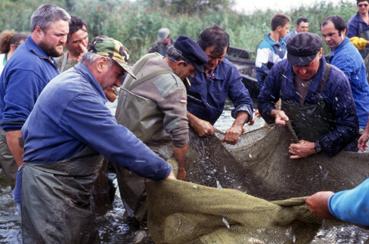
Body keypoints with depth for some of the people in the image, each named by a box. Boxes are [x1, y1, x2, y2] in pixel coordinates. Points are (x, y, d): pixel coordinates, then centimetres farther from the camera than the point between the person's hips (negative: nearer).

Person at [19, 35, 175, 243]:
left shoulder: (73, 82, 12)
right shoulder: (77, 93, -24)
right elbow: (119, 142, -25)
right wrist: (164, 171, -18)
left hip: (70, 187, 11)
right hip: (51, 189, -11)